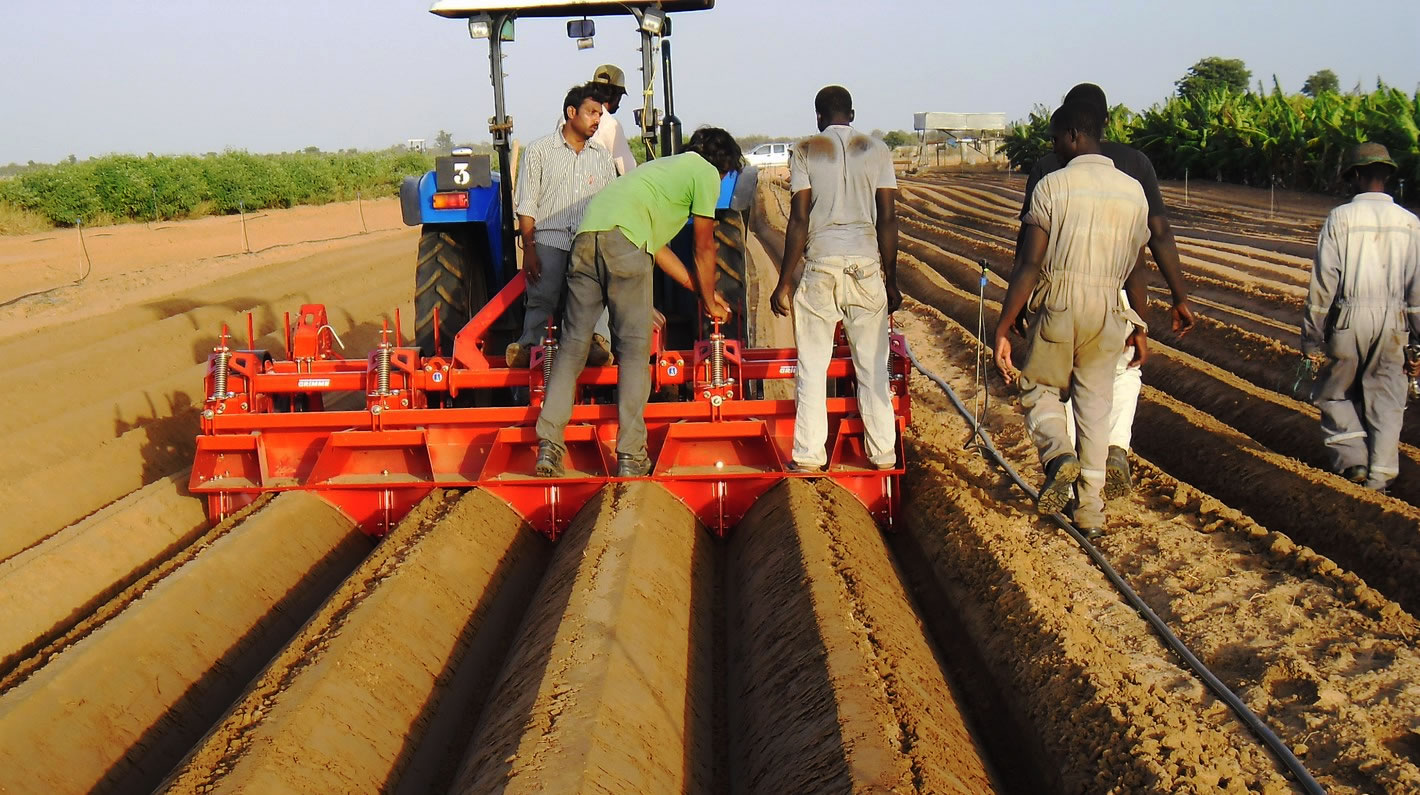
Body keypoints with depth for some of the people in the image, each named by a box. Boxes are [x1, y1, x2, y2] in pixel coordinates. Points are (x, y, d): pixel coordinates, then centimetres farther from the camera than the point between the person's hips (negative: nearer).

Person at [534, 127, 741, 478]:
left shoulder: (667, 165, 37)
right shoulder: (706, 173, 14)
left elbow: (657, 246, 39)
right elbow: (704, 248, 16)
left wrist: (698, 287, 45)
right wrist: (709, 301, 30)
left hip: (586, 235, 7)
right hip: (624, 239, -7)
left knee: (573, 343, 8)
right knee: (634, 348, -1)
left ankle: (549, 446, 3)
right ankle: (630, 456, -2)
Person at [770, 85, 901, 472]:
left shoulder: (805, 150, 0)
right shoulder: (877, 150, 6)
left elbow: (799, 220, -6)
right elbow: (887, 220, 2)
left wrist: (784, 282, -2)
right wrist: (891, 280, 9)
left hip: (818, 264, -2)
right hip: (866, 264, 2)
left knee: (812, 367, 6)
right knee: (873, 365, 9)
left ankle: (809, 456, 7)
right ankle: (883, 454, 15)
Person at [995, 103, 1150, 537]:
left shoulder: (1052, 185, -8)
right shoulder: (1133, 190, 7)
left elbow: (1029, 265, -13)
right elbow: (1137, 264, 15)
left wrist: (1003, 329, -11)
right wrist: (1138, 324, 27)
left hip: (1058, 306, -3)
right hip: (1108, 311, 4)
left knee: (1039, 389, 17)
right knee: (1095, 406, 12)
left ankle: (1058, 455, -11)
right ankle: (1091, 509, 13)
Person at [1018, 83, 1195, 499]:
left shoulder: (1048, 167, -3)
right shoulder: (1135, 162, 1)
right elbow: (1159, 233, -1)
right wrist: (1180, 296, 4)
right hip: (1122, 293, 1)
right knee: (1125, 371, 22)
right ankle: (1117, 448, 3)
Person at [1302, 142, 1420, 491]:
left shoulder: (1340, 218, -3)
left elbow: (1323, 282, -6)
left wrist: (1312, 340, -1)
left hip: (1348, 320, -2)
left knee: (1337, 393, 15)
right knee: (1386, 401, 10)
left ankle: (1352, 458, 4)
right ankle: (1379, 474, 9)